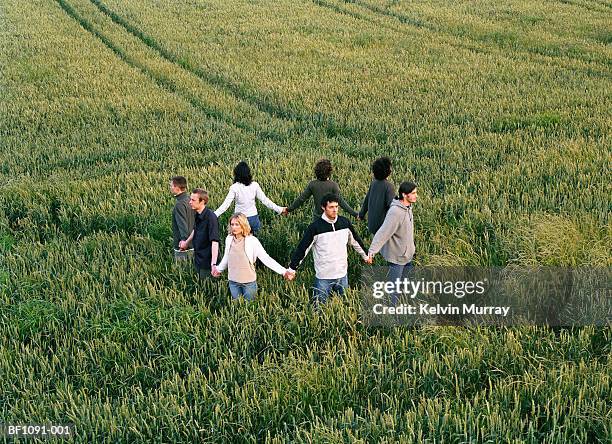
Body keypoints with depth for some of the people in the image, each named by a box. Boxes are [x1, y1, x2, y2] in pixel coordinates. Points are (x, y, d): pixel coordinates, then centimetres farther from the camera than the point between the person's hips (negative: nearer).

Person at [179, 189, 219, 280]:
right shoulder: (198, 215, 3)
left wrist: (213, 264, -37)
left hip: (207, 262, -9)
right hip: (198, 260, 9)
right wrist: (187, 242, 37)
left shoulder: (210, 217, -24)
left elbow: (214, 241, -30)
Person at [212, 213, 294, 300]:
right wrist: (219, 269, 29)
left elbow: (266, 258, -19)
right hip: (233, 282, 4)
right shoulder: (229, 239, -3)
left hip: (249, 282, -4)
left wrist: (284, 272, -26)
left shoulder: (252, 241, -17)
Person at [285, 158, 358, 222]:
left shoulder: (312, 184, -7)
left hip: (317, 217, 3)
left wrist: (289, 209, 9)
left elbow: (301, 199, -3)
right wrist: (355, 214, -18)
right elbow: (340, 201, -19)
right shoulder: (333, 185, -15)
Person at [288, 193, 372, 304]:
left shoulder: (345, 222, -1)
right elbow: (302, 248, -11)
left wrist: (365, 256, 24)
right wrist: (292, 269, -11)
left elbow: (355, 240, 15)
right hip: (323, 277, -4)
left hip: (342, 274, 4)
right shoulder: (315, 227, -14)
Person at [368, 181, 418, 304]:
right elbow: (383, 232, -32)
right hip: (396, 257, -9)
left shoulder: (408, 207, 2)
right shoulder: (395, 212, -27)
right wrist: (372, 250, -40)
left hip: (407, 255, 9)